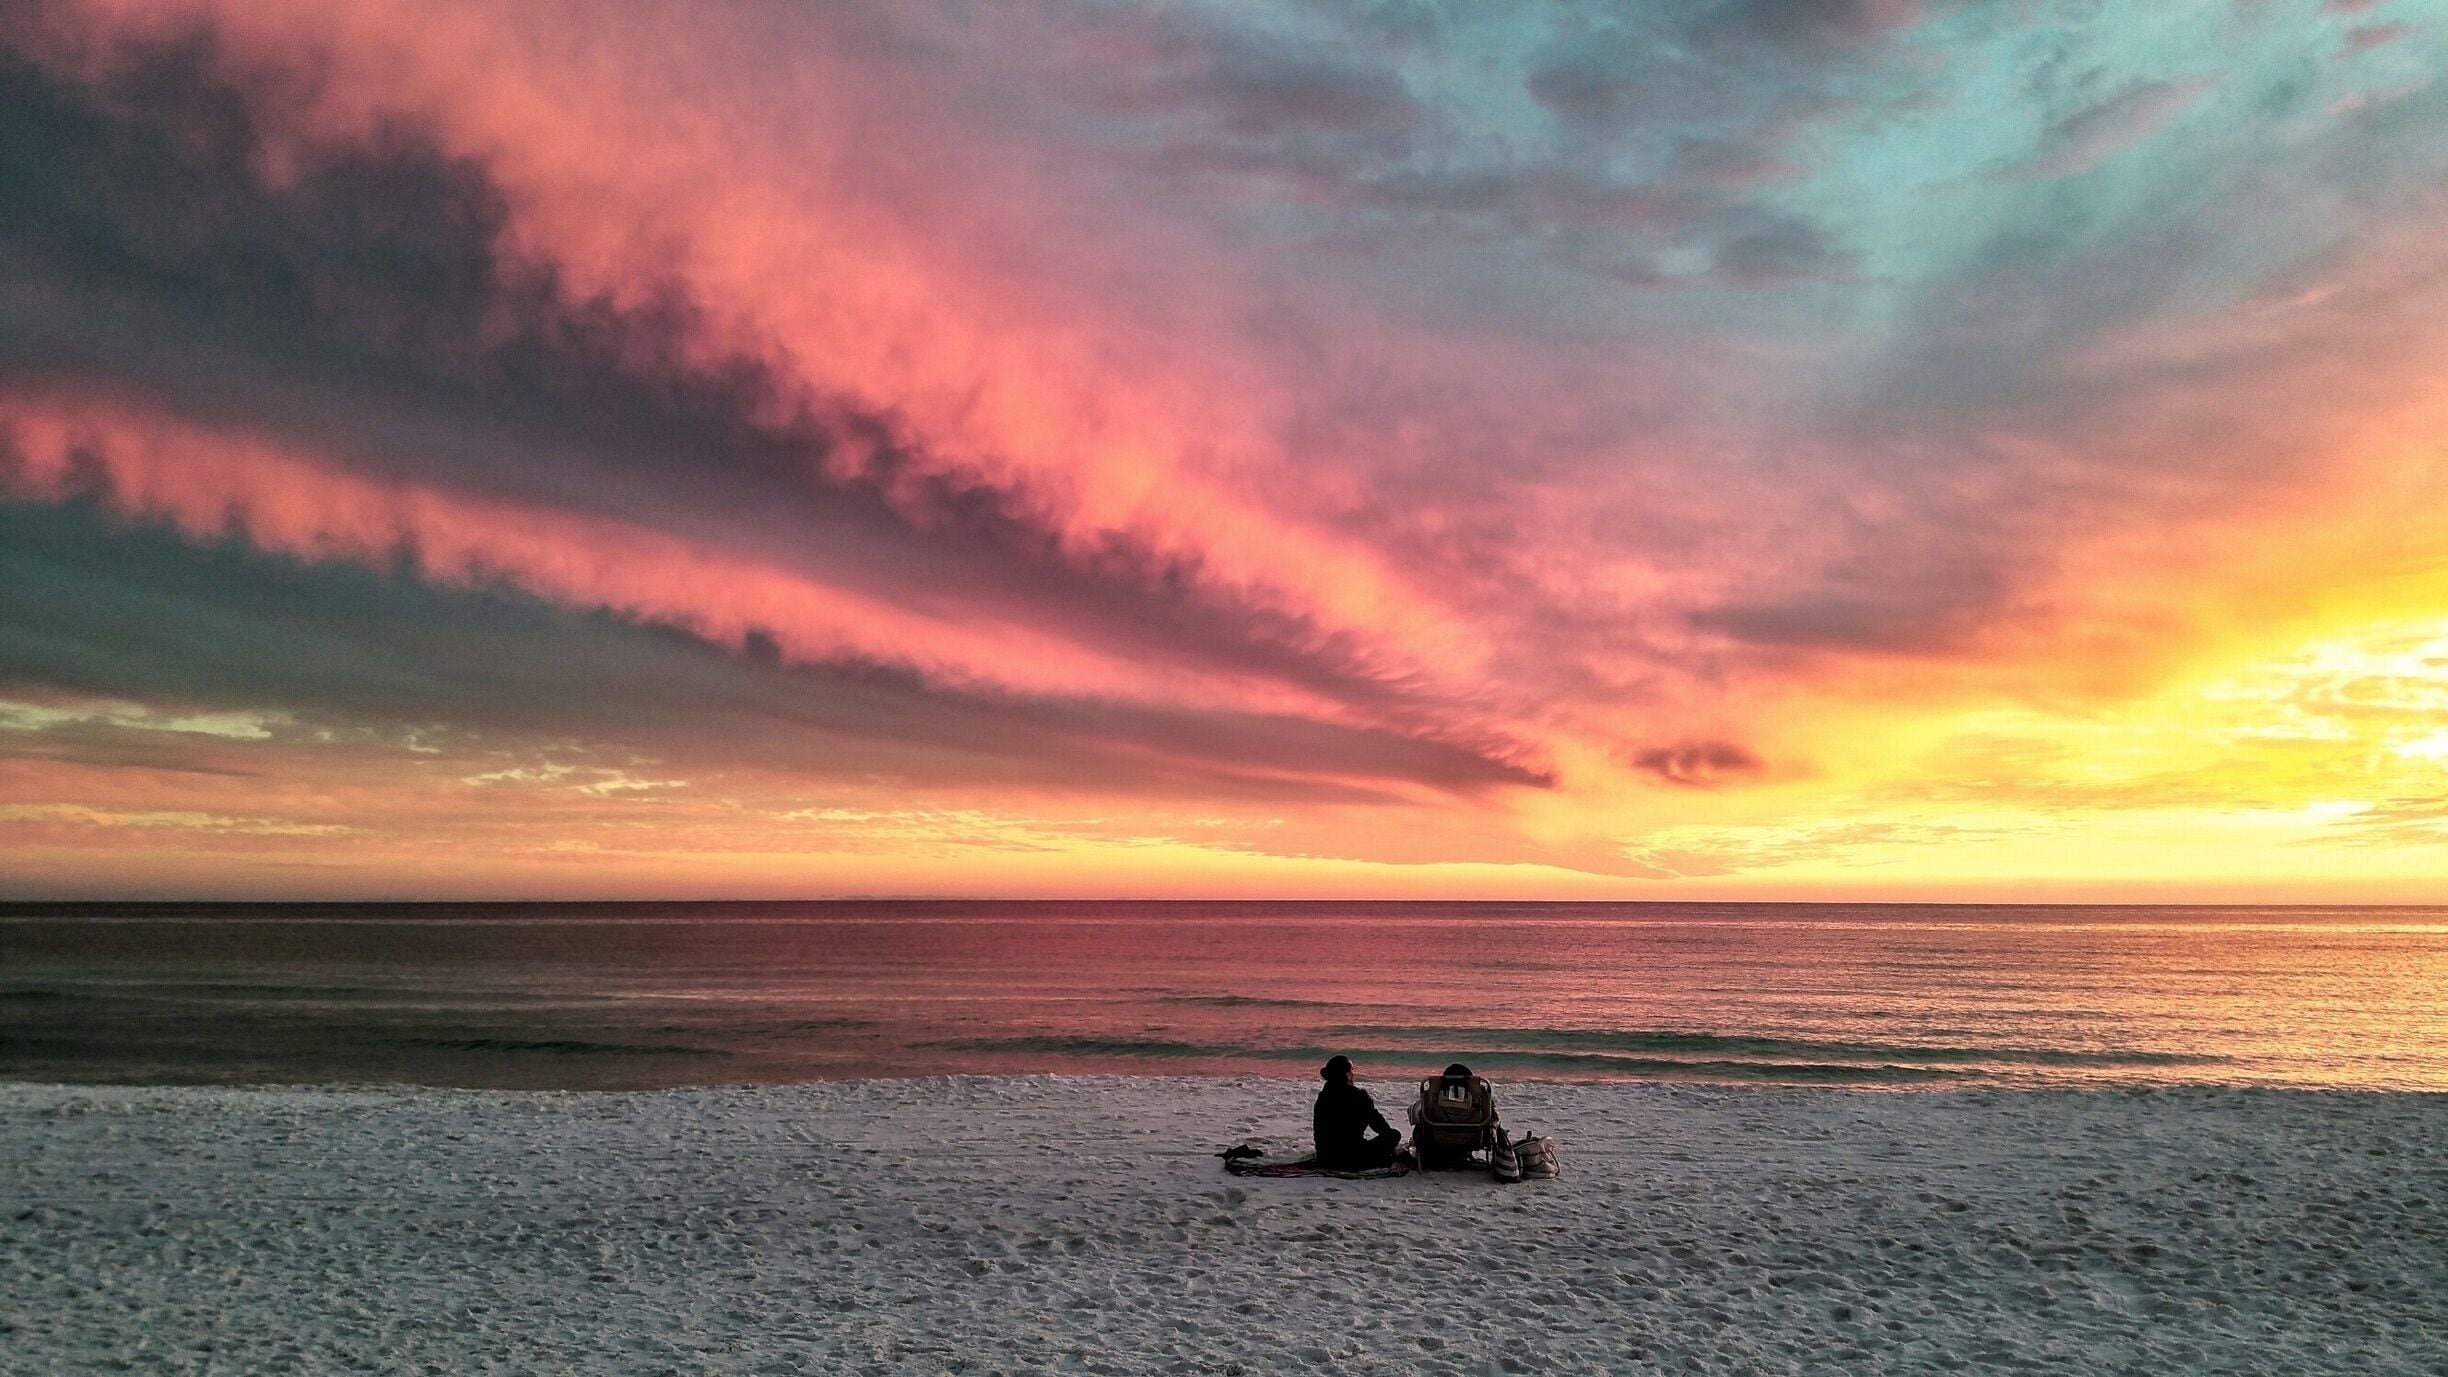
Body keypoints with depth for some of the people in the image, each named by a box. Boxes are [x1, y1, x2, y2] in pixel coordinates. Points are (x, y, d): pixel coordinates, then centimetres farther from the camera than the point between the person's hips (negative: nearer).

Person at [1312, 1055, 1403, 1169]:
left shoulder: (1322, 1097, 3)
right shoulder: (1358, 1096, -14)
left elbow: (1317, 1131, 12)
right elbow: (1377, 1122, -2)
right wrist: (1392, 1134, 18)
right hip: (1353, 1161, -6)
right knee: (1395, 1135, 6)